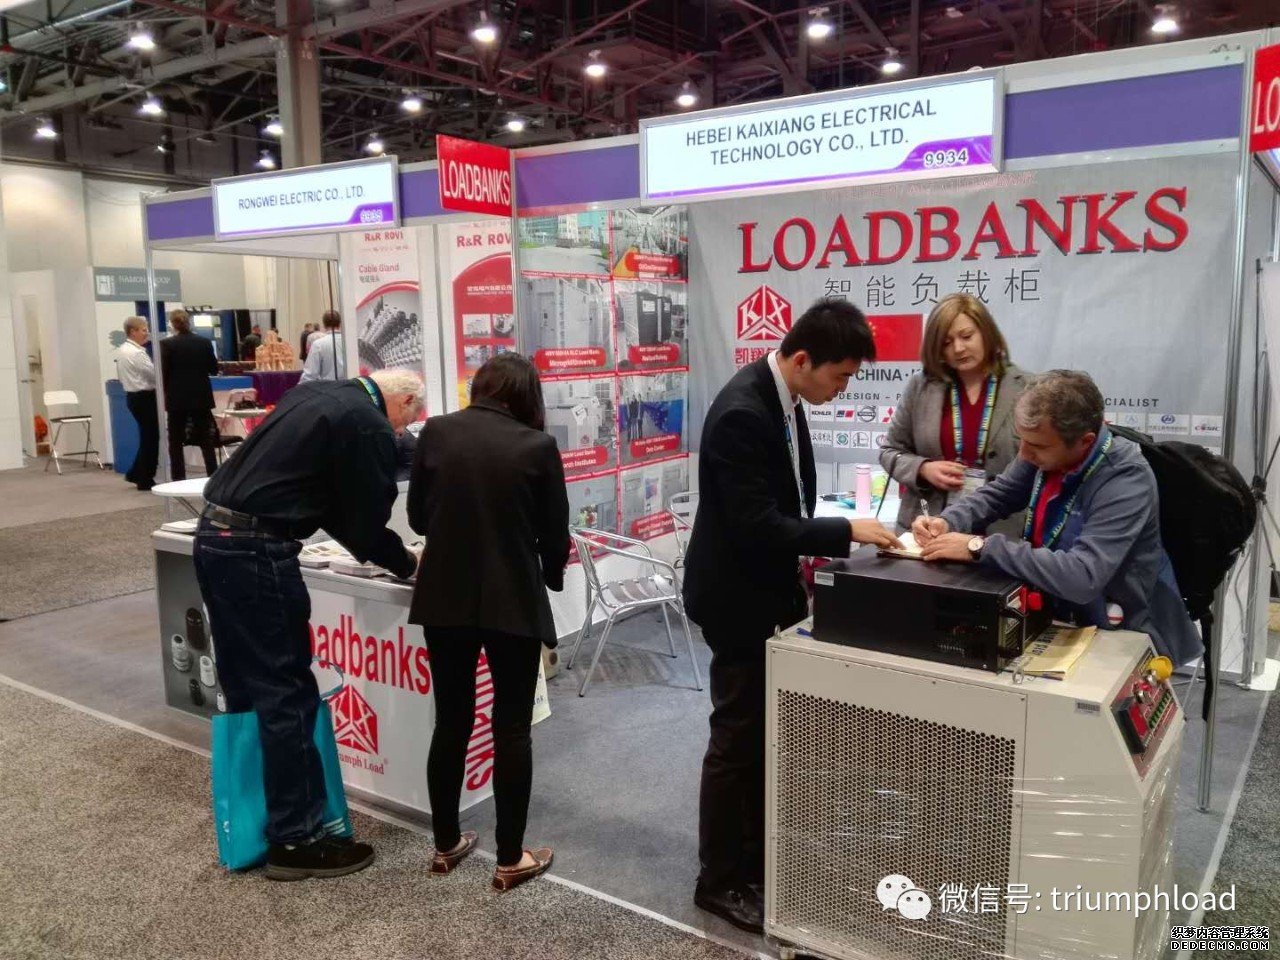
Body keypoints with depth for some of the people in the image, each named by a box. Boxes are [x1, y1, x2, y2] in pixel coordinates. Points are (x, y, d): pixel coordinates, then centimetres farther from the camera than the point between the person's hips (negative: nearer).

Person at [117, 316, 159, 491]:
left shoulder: (124, 350, 13)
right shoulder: (135, 352, -18)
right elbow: (154, 373, -18)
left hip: (134, 396, 10)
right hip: (144, 397, -10)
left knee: (147, 436, 17)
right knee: (150, 437, -1)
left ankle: (136, 474, 21)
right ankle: (145, 480, 5)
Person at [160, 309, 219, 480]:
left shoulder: (167, 344, -8)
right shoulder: (205, 342, 0)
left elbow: (163, 373, -8)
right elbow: (214, 370, 6)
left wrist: (164, 395, 6)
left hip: (177, 399, -2)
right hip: (201, 397, 3)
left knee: (176, 442, 6)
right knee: (206, 441, 8)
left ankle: (179, 481, 5)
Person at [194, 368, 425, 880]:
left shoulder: (316, 392, 18)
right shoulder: (368, 427, -9)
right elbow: (368, 524, -6)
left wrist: (382, 548, 22)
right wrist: (409, 564, 12)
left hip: (214, 535, 10)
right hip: (255, 550, -10)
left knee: (246, 687, 18)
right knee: (288, 694, -1)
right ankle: (295, 839, 8)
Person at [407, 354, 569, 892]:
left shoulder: (435, 432, -1)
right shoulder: (538, 446, -7)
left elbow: (418, 517, 7)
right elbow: (555, 534, -1)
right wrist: (551, 577, 20)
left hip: (444, 599, 3)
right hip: (514, 603, -3)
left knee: (451, 722, 16)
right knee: (512, 728, 9)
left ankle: (446, 845, 28)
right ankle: (511, 859, 16)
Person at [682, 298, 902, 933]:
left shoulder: (782, 396, 3)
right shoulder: (742, 413, -27)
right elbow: (756, 525, -29)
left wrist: (807, 548, 4)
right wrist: (846, 532, -25)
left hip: (768, 588, 9)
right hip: (738, 596, -9)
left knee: (768, 731, 18)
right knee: (737, 737, 3)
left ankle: (758, 858, 35)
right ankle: (719, 881, 21)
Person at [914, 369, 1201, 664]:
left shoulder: (1126, 480, -27)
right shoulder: (1047, 448, -8)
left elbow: (1082, 578, -38)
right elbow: (997, 494, 8)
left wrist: (980, 547, -35)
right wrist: (948, 522, -12)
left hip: (1118, 636, -6)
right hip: (1057, 611, 6)